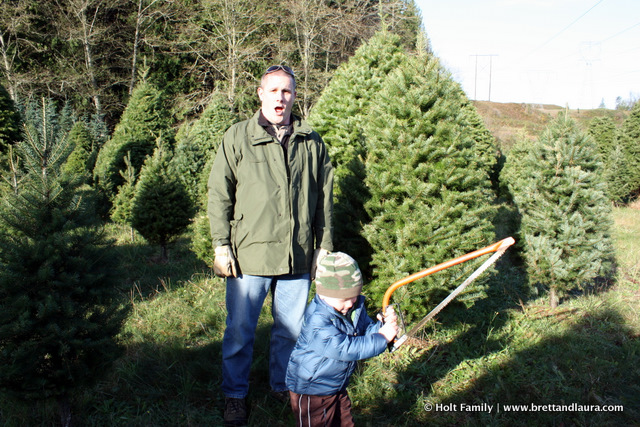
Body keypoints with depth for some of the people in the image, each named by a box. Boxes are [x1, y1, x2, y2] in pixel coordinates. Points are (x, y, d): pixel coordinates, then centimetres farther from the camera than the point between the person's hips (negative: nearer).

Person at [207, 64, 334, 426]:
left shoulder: (312, 142, 7)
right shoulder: (237, 138, 1)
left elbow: (325, 198, 12)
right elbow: (219, 194, 1)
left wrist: (324, 245, 10)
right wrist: (221, 244, -4)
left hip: (298, 257, 2)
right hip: (249, 254, -2)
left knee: (292, 329, 14)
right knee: (240, 330, 7)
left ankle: (284, 386, 36)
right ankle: (235, 394, 28)